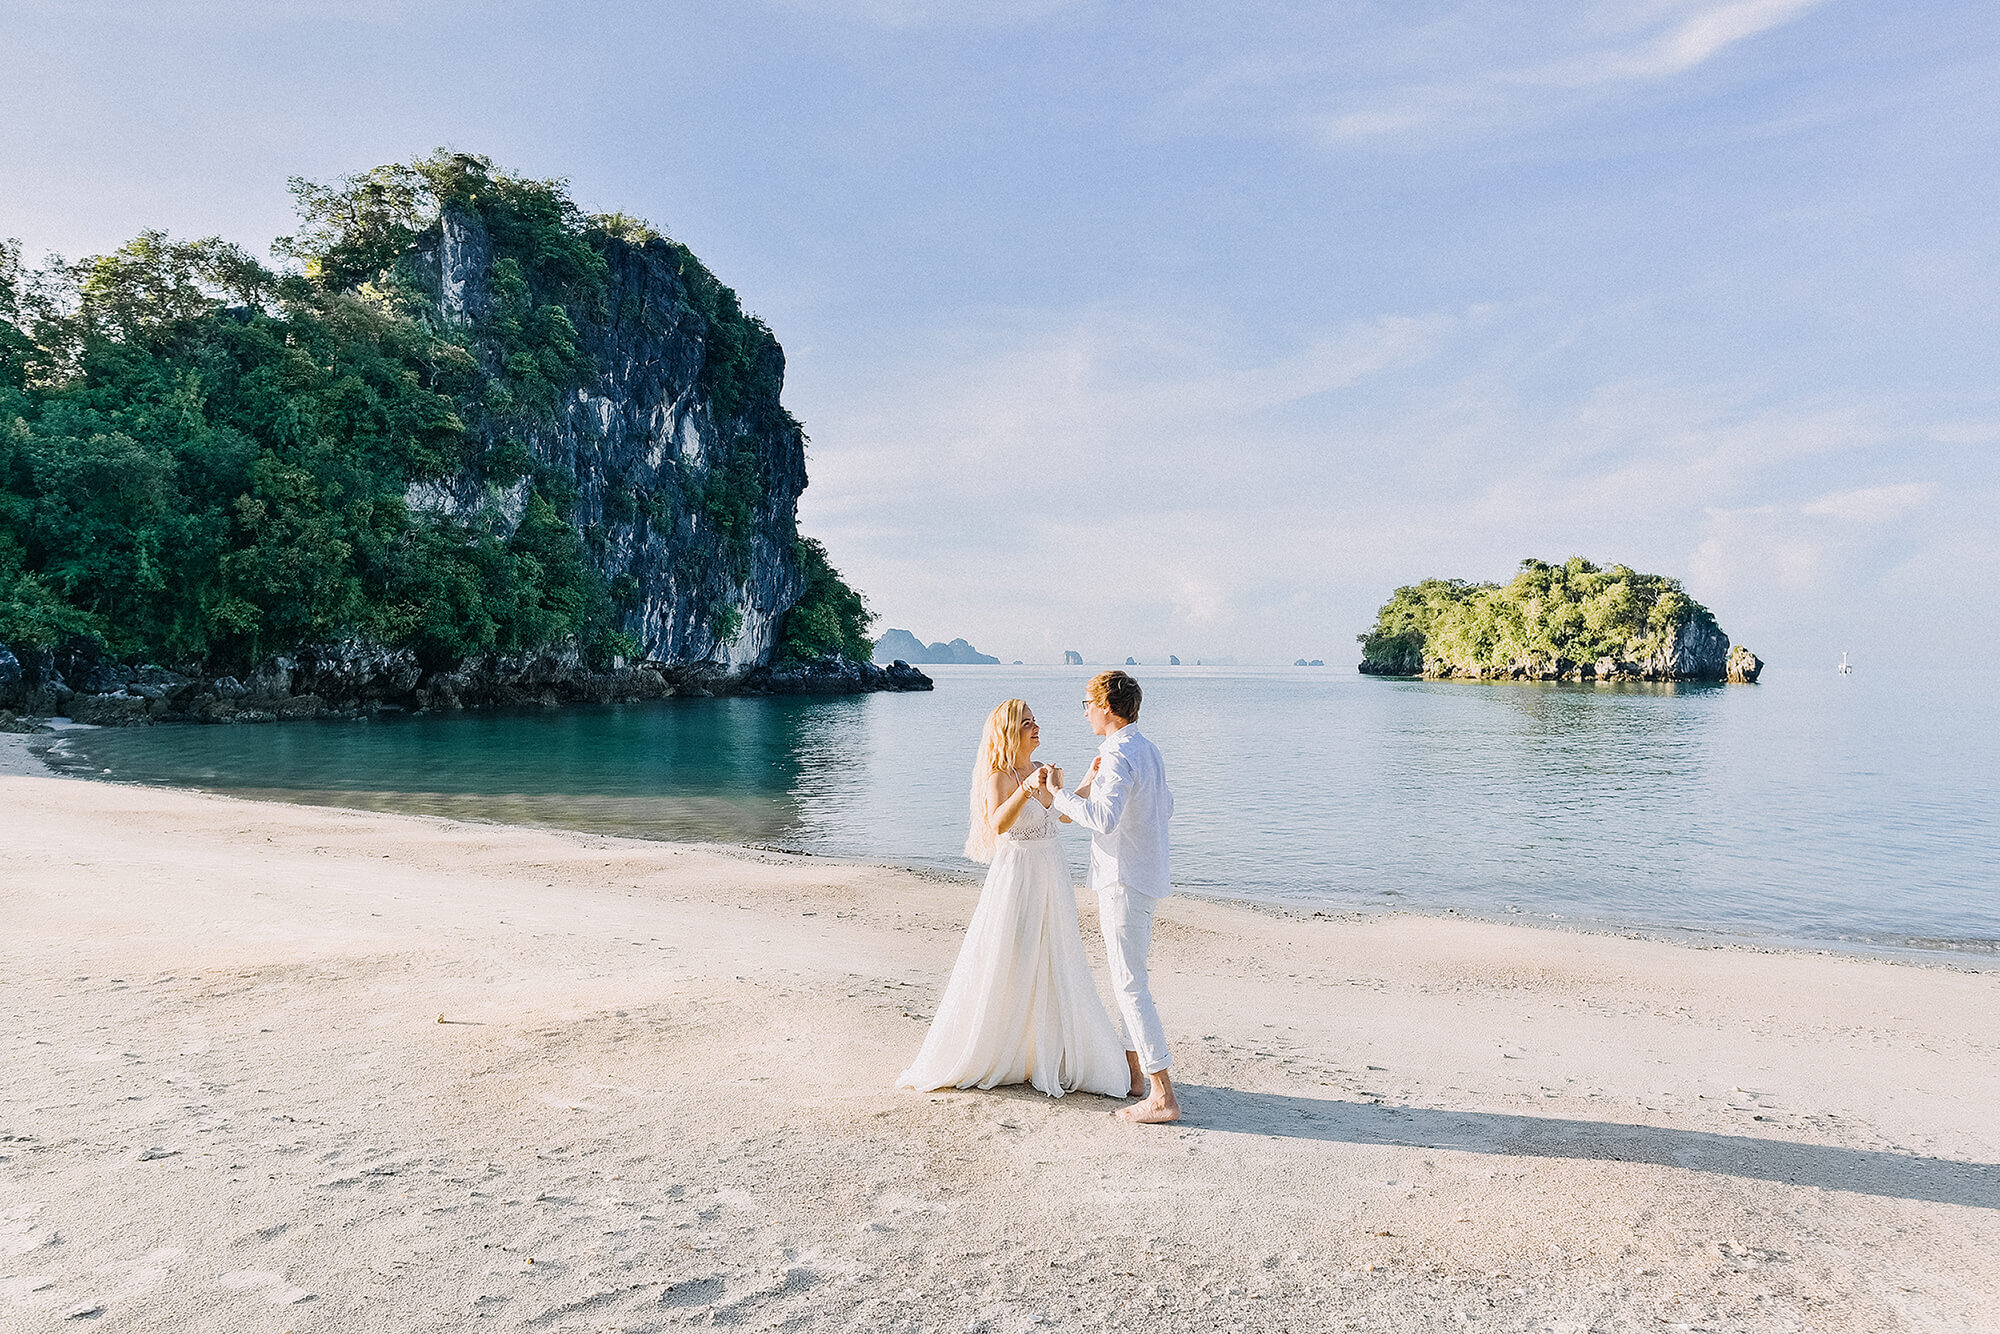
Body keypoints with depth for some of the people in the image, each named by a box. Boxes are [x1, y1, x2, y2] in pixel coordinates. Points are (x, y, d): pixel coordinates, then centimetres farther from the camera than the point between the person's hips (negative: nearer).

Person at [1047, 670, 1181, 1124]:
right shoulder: (1147, 750, 10)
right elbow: (1166, 807, 24)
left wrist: (1058, 795, -25)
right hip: (1146, 877, 10)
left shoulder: (1120, 757, -20)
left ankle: (1162, 1095, -4)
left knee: (1130, 984, -6)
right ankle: (1135, 1073, 29)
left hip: (1125, 882, -10)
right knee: (1130, 978, 19)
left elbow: (1103, 817, -36)